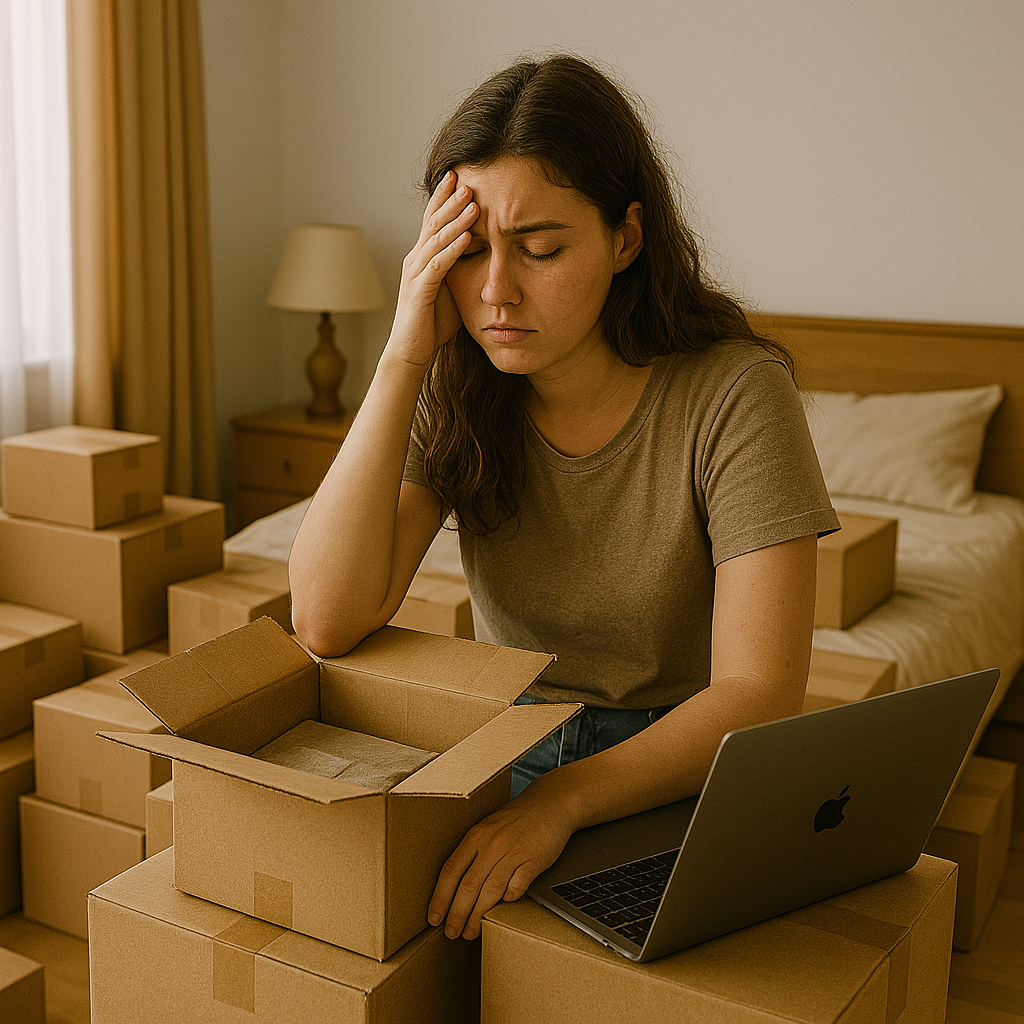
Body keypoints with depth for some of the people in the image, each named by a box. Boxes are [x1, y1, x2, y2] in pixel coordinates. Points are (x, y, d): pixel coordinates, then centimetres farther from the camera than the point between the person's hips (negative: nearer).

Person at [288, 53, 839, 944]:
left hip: (675, 781, -3)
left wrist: (562, 799, -36)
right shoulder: (456, 394, -5)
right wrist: (404, 356, -20)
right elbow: (328, 621, -18)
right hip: (499, 762, 4)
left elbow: (759, 695, -21)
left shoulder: (735, 393, -16)